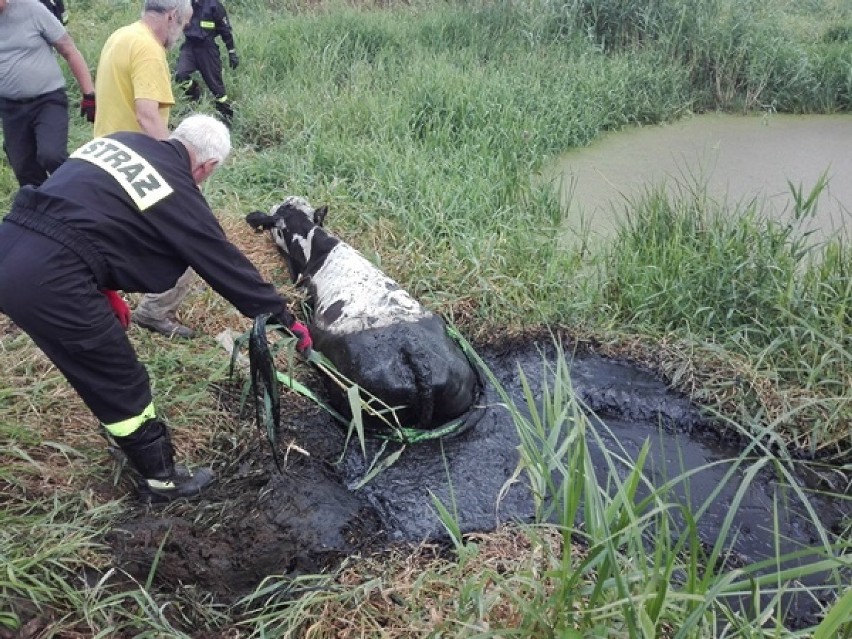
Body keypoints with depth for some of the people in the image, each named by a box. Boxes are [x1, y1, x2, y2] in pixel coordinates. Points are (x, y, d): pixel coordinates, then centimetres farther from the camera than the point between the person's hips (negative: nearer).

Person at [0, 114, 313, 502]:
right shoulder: (177, 194, -5)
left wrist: (104, 289, 21)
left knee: (100, 374, 25)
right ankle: (160, 478, 26)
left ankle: (138, 441, 44)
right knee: (122, 385, 9)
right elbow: (229, 266, 0)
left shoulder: (119, 143, 16)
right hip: (50, 280, -8)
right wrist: (285, 320, 10)